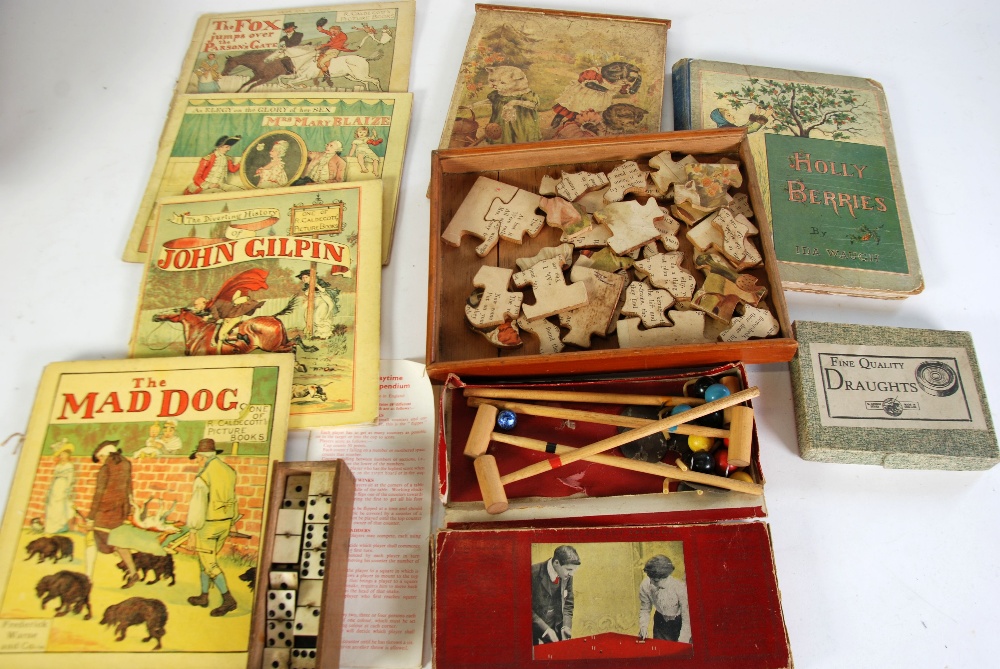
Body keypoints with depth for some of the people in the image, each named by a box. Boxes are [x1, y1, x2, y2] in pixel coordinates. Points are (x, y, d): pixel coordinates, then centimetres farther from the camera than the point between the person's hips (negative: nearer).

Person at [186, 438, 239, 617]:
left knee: (209, 564, 2)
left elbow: (197, 506, -20)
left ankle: (228, 600, -2)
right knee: (206, 559, 21)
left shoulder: (203, 477, -20)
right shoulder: (229, 471, 3)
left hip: (207, 526, -7)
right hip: (224, 523, 7)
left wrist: (192, 533, -15)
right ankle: (203, 597, 30)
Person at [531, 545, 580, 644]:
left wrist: (566, 626, -5)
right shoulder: (534, 573, -22)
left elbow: (568, 603, 9)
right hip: (535, 633, -4)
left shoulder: (567, 576, -5)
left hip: (557, 632, 4)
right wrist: (545, 629, -21)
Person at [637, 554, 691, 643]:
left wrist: (681, 642, -30)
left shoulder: (680, 587, -32)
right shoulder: (644, 586, -20)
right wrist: (643, 626, -22)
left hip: (679, 623, -3)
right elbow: (644, 609, -5)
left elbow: (687, 617, -25)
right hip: (660, 622, 3)